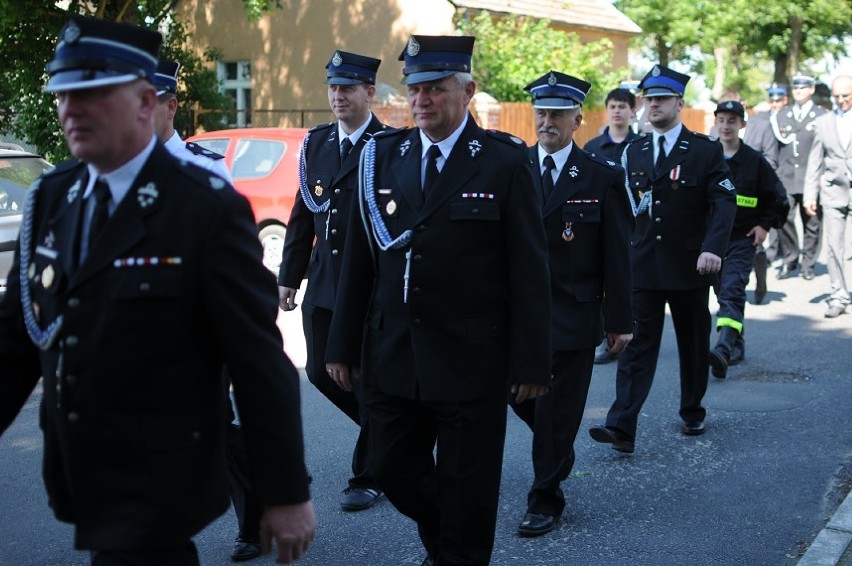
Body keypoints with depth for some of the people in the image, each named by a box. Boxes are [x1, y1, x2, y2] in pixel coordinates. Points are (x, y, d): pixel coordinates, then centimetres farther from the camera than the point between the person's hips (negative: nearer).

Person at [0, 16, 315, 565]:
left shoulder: (208, 208, -16)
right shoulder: (51, 197, 3)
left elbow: (261, 360, -15)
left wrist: (288, 493, -12)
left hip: (157, 494, -6)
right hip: (78, 479, 6)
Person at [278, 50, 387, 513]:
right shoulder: (315, 144, 10)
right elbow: (302, 216, 13)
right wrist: (289, 276, 11)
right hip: (324, 283, 6)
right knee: (321, 371, 10)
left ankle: (368, 476, 19)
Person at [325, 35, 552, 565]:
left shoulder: (505, 161, -6)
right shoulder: (383, 157, 6)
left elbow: (530, 269, -7)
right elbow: (358, 259, 7)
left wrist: (531, 362, -10)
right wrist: (344, 344, 6)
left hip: (471, 360, -4)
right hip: (392, 356, 4)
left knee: (466, 487, 7)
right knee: (392, 469, 14)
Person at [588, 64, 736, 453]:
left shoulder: (705, 151, -3)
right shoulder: (634, 152, 9)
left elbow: (724, 202, -11)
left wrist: (713, 247, -26)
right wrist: (623, 254, 0)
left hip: (689, 267, -2)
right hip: (643, 265, 2)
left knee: (694, 344, 13)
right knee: (637, 345, -6)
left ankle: (692, 413, 32)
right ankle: (621, 428, -13)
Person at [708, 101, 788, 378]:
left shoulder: (755, 160, -2)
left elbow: (777, 197, 8)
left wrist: (765, 225, -1)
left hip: (743, 238, -4)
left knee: (732, 290, -18)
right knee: (723, 292, 10)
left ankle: (724, 348, -32)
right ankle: (737, 345, 24)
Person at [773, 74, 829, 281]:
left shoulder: (822, 115, 5)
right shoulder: (781, 115, 16)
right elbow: (775, 146, 16)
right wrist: (772, 174, 6)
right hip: (786, 178, 2)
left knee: (811, 223, 3)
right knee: (784, 219, -9)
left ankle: (808, 263, 15)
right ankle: (789, 260, 6)